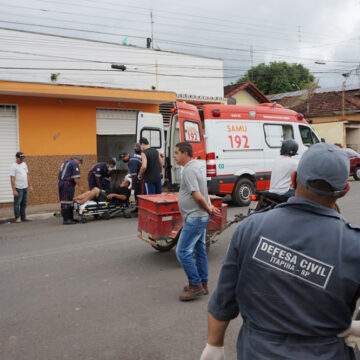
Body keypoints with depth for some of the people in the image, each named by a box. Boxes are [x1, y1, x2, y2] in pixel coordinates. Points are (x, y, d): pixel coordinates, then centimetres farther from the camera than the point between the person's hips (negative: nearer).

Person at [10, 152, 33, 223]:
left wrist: (30, 186, 13)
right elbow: (12, 179, -14)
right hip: (18, 188, -7)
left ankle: (23, 217, 21)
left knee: (24, 203, 12)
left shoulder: (24, 164, 11)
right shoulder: (13, 166, -11)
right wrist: (14, 190, -19)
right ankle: (17, 218, 9)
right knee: (17, 203, 1)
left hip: (25, 187, 7)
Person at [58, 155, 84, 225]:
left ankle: (70, 218, 17)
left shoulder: (66, 163, 25)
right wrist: (80, 186, -9)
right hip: (67, 183, -10)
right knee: (67, 202, -9)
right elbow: (76, 177, -14)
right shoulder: (75, 164, -5)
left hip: (61, 183, 10)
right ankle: (66, 219, -9)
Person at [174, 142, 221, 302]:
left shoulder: (188, 170, -19)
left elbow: (197, 196, -24)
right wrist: (210, 207, 9)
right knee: (200, 250, 16)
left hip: (194, 218, -10)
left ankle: (195, 285, 2)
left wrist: (209, 209, -10)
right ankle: (202, 284, 25)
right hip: (201, 217, 10)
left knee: (183, 251, -5)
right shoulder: (196, 166, 14)